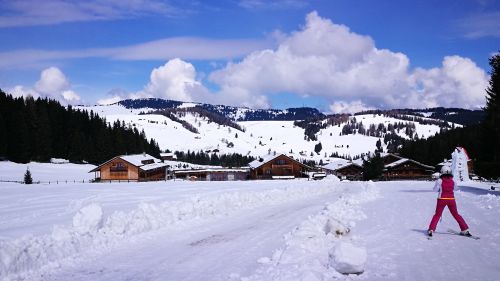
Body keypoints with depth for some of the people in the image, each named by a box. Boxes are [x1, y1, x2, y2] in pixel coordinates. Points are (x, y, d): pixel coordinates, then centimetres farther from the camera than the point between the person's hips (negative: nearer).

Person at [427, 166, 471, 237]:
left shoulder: (440, 181, -10)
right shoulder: (453, 181, -1)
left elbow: (435, 189, -1)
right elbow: (454, 188, 14)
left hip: (442, 199, -2)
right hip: (451, 199, 2)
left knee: (437, 215, 9)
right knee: (456, 214, 15)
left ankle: (431, 230, -1)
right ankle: (465, 229, 12)